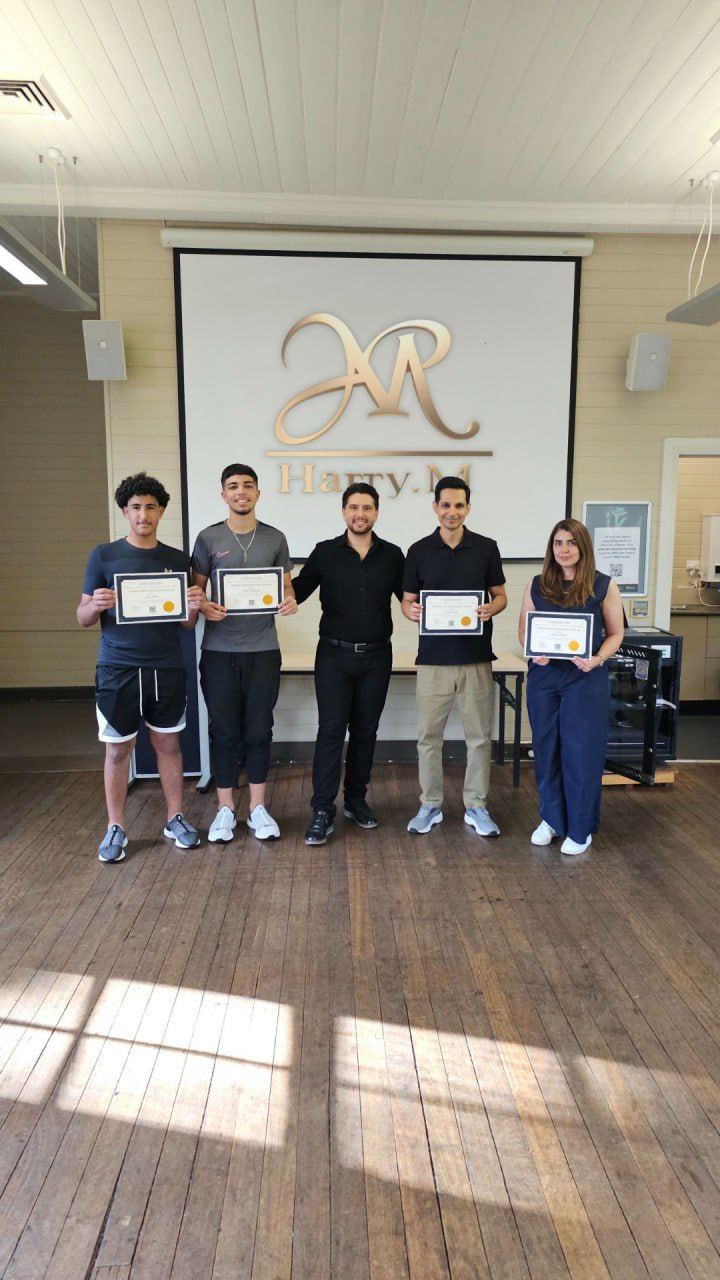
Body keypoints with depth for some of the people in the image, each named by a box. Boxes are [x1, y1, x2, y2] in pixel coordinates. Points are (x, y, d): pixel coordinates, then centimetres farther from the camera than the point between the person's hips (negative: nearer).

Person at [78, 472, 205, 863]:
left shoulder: (177, 560, 7)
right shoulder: (104, 556, 1)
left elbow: (187, 623, 9)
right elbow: (83, 617, 2)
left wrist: (194, 607, -13)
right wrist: (96, 605, -20)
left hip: (167, 669, 2)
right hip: (118, 669, -2)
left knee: (168, 744, 9)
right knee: (118, 749, 5)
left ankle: (175, 819, 22)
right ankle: (115, 828, 19)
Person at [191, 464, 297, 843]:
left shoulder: (275, 538, 7)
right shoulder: (208, 538, 3)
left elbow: (286, 587, 11)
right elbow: (196, 589, 6)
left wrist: (289, 602, -12)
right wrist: (204, 607, -16)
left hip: (263, 649, 1)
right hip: (219, 651, -1)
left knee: (258, 730, 8)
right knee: (224, 732, 6)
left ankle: (258, 808, 20)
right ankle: (225, 808, 19)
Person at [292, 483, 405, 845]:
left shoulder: (392, 555, 5)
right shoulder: (325, 553, 1)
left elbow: (409, 598, 9)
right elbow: (297, 591, 2)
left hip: (376, 656, 2)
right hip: (334, 655, -2)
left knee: (365, 731, 11)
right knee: (331, 729, -5)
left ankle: (356, 799, 27)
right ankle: (323, 810, 2)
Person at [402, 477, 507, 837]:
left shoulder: (486, 548, 3)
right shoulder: (419, 551, 3)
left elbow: (500, 595, 8)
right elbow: (407, 600, 6)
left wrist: (491, 608, -15)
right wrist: (412, 611, -17)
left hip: (477, 658, 0)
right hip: (433, 658, 0)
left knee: (479, 736, 7)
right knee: (428, 736, 5)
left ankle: (476, 806, 21)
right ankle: (430, 805, 21)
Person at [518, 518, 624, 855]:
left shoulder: (604, 586, -2)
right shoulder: (537, 585, 5)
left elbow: (615, 634, 4)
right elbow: (524, 630, 9)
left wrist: (598, 659, -15)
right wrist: (533, 652, -11)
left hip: (586, 680, -2)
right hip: (543, 676, 3)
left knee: (582, 752, 2)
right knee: (546, 749, 10)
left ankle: (581, 829, 18)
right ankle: (551, 818, 29)